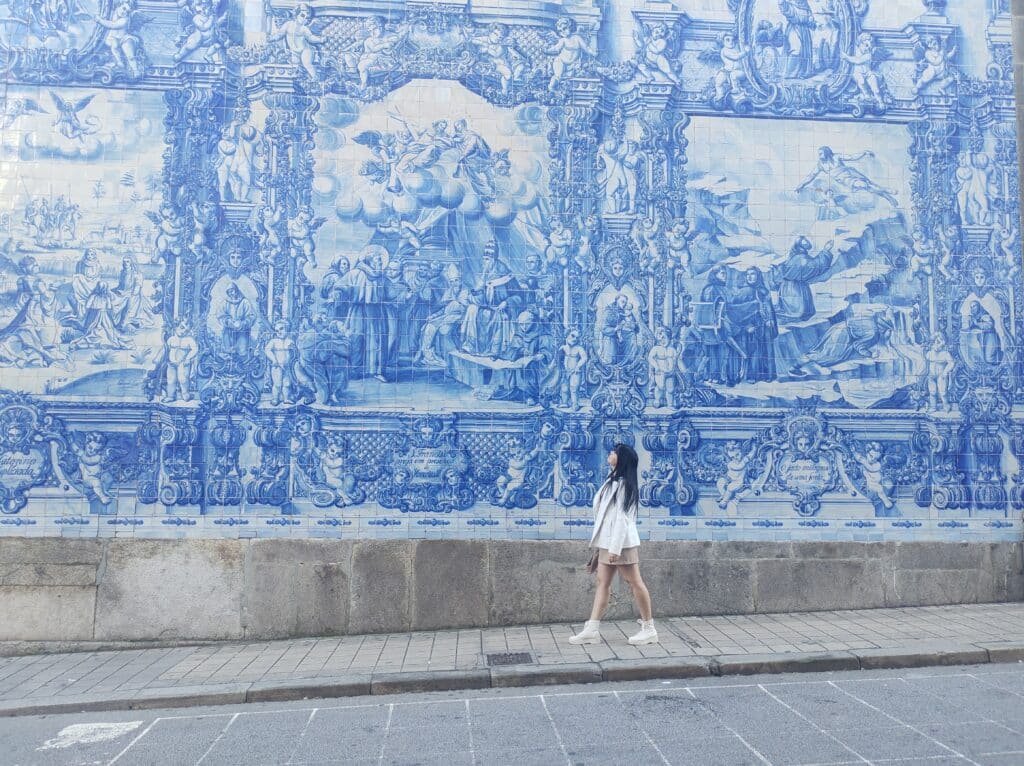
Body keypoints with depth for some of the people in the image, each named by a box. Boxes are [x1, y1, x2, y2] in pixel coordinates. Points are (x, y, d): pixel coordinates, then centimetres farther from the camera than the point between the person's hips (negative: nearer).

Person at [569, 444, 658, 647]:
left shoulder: (623, 483, -12)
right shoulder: (613, 481, 17)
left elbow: (622, 517, -19)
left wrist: (615, 547, -22)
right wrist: (605, 545, 18)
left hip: (620, 542, -10)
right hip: (607, 541, 10)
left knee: (635, 583, -1)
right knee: (602, 582, 5)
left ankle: (649, 629, 8)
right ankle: (592, 630, 5)